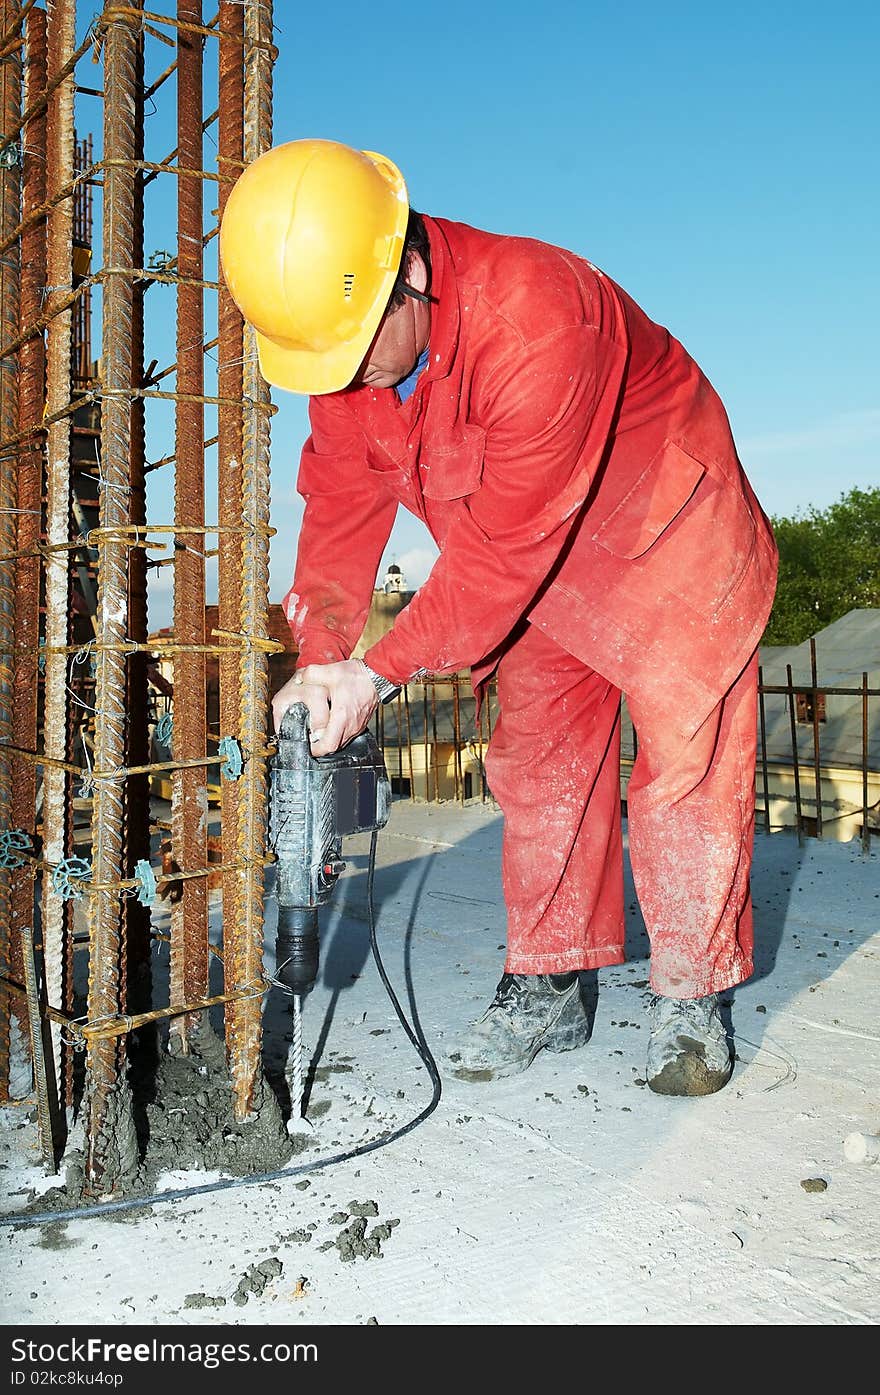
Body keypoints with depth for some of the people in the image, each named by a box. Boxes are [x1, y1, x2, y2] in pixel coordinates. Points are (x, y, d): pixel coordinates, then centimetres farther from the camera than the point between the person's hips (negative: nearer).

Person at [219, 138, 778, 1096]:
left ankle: (690, 1001, 9)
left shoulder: (536, 316, -39)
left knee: (686, 759, -5)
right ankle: (546, 990, 15)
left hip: (665, 535, -6)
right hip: (539, 572, 6)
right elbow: (341, 501, -8)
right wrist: (318, 656, -19)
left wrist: (383, 669, -31)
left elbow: (508, 543, -35)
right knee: (537, 761, 5)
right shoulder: (338, 335, -15)